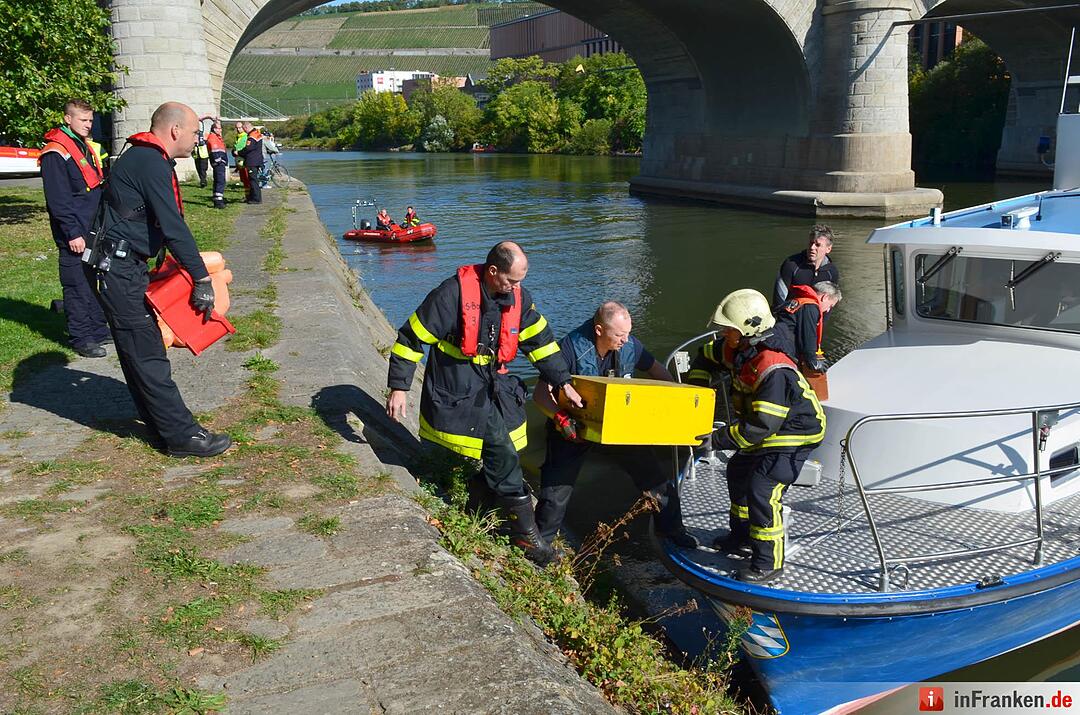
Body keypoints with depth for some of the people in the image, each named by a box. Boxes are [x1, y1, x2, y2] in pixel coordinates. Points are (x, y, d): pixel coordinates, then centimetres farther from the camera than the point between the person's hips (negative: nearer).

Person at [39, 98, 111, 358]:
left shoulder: (86, 147, 15)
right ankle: (81, 339, 5)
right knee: (78, 287, -2)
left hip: (95, 230, 8)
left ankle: (98, 329, 24)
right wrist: (73, 233, -19)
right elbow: (58, 199, -17)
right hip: (75, 235, -8)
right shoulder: (55, 153, -12)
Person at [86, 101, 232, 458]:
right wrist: (202, 278, -18)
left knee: (141, 351, 15)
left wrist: (193, 269, 21)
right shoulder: (150, 163, -17)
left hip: (125, 267, 11)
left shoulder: (142, 158, 16)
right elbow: (173, 227, -21)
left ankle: (161, 426, 24)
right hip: (118, 271, -11)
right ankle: (182, 436, -4)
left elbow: (166, 223, 21)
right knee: (147, 355, -7)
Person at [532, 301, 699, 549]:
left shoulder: (629, 345, -11)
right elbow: (541, 393, -25)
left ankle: (672, 529, 30)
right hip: (573, 427, -4)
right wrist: (560, 418, -43)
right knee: (557, 490, -8)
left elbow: (657, 370, 8)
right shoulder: (571, 348, -25)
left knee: (655, 475, 7)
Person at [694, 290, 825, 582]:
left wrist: (717, 439, -31)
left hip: (795, 433, -11)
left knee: (762, 489, -18)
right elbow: (706, 356, 17)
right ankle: (742, 538, 40)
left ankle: (768, 561, -3)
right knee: (738, 473, 22)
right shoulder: (736, 349, -7)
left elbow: (761, 426, -36)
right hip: (767, 432, 11)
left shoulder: (774, 371, -35)